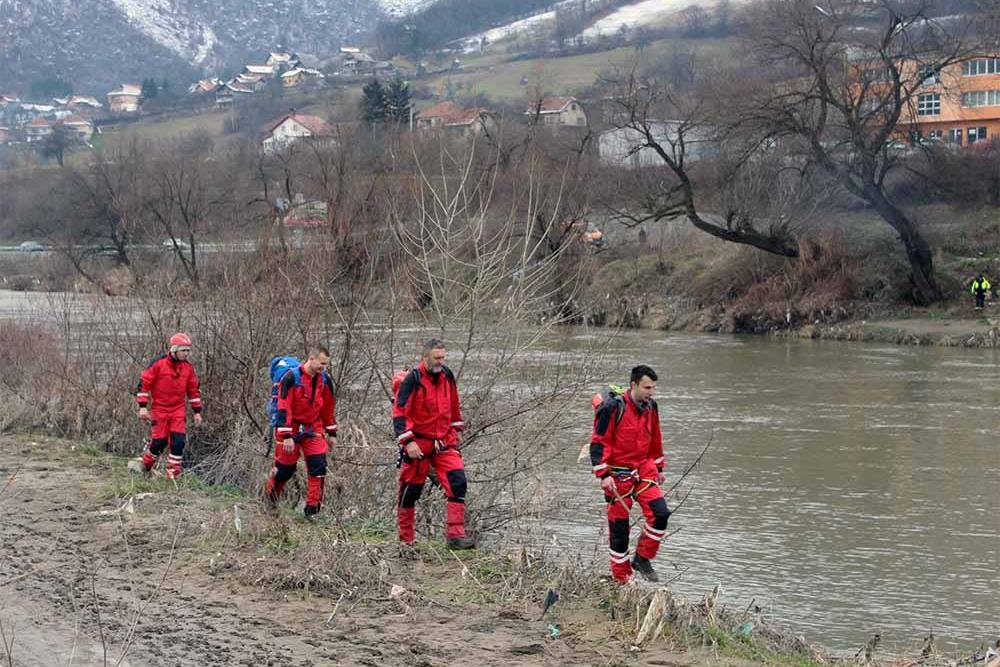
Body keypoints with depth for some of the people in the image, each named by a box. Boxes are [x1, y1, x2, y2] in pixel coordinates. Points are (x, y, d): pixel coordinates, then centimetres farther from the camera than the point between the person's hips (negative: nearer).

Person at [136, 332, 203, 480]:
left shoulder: (188, 368, 2)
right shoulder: (158, 364, -12)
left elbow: (194, 390, 12)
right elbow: (144, 384, -9)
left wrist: (197, 411, 11)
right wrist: (143, 407, -12)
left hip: (178, 410, 3)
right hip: (159, 410, -3)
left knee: (178, 442, -7)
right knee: (158, 442, 0)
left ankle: (173, 475, 1)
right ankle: (145, 466, 27)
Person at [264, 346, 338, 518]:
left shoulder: (325, 380, 0)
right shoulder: (291, 378, -19)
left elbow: (328, 408, 11)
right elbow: (284, 408, -20)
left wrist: (332, 434, 13)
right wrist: (287, 436, -24)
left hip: (313, 428, 4)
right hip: (290, 427, -4)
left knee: (319, 466, -9)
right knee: (286, 467, 5)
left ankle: (313, 507, -1)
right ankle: (270, 494, 34)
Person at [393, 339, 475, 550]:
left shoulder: (446, 376, 4)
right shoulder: (413, 380, -14)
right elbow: (399, 413, -15)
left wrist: (457, 428, 24)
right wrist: (408, 442, -22)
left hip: (444, 443, 5)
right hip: (417, 444, -5)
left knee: (458, 482, -9)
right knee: (410, 490, 4)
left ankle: (455, 535, -8)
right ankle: (405, 539, 19)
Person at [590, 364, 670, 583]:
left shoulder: (650, 407, 6)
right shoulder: (614, 407, -16)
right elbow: (598, 442, -15)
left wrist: (658, 467, 24)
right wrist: (603, 475, -19)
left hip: (643, 469, 6)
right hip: (617, 474, -6)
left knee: (661, 514, -10)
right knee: (619, 526, 0)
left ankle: (642, 559, 8)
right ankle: (621, 579, 12)